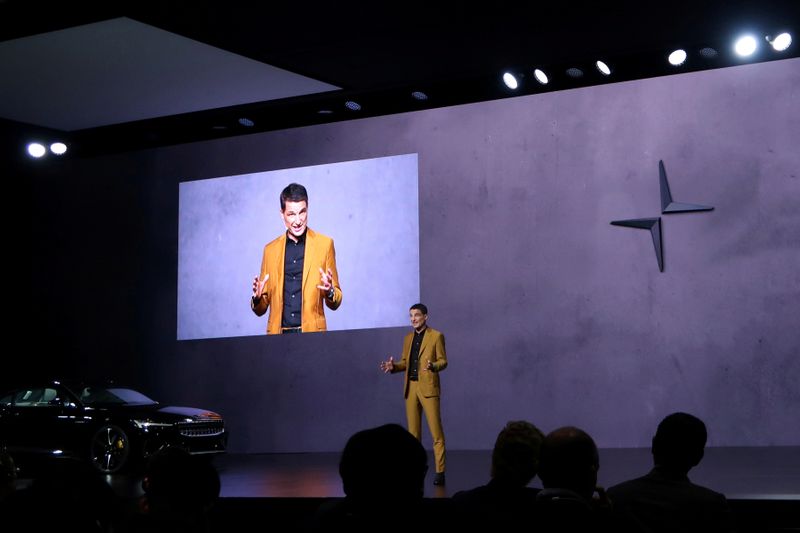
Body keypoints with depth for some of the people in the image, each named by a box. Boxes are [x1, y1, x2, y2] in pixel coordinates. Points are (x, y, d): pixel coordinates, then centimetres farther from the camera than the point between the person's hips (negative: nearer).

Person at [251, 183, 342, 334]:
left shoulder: (325, 244, 5)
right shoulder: (270, 249, 11)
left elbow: (335, 303, 8)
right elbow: (261, 309, 14)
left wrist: (329, 292, -13)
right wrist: (257, 298, -7)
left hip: (312, 332, -2)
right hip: (278, 334, 2)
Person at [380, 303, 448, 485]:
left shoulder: (436, 336, 0)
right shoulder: (408, 338, 16)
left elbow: (443, 361, -3)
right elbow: (405, 362, 17)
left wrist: (433, 366, -24)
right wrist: (393, 366, -3)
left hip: (428, 388, -6)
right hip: (410, 388, 6)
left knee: (436, 431, -8)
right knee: (413, 432, 6)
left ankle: (440, 471, -7)